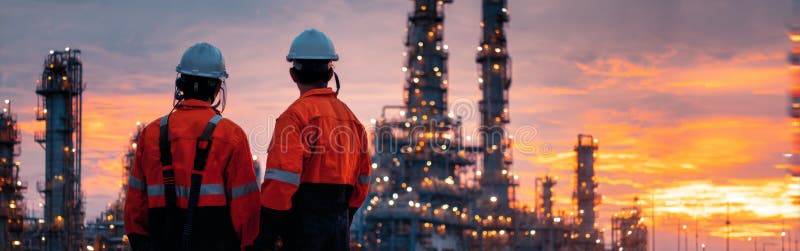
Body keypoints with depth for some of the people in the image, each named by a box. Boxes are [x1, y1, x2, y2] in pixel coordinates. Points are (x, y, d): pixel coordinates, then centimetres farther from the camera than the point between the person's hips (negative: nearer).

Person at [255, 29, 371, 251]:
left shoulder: (296, 115, -10)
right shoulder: (349, 117, 14)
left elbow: (281, 181, -17)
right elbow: (361, 180, 18)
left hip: (303, 227, -7)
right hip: (339, 229, 7)